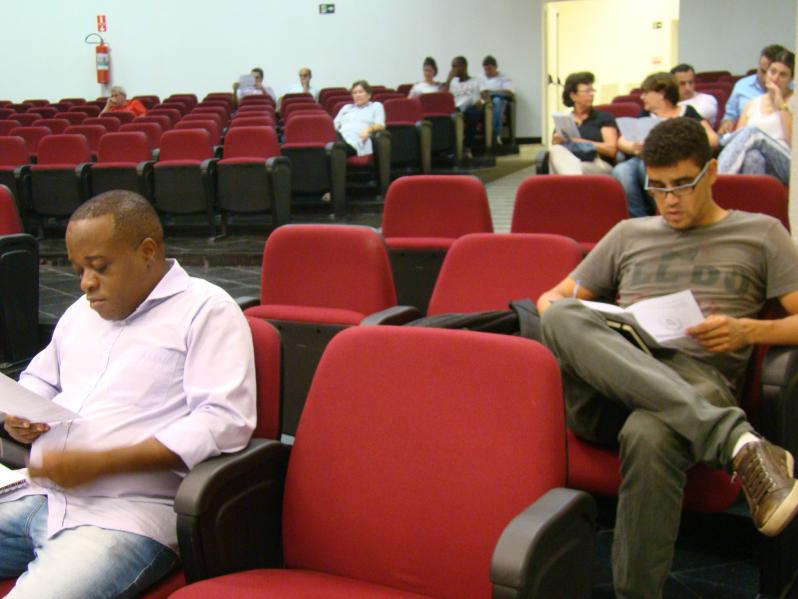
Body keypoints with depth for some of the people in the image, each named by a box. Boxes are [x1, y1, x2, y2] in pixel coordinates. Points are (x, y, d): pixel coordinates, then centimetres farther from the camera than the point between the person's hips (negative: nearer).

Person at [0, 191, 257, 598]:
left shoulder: (207, 310, -1)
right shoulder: (81, 312, 23)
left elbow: (225, 422, -13)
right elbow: (39, 379, 38)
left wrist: (99, 463, -16)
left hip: (125, 514, -7)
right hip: (35, 495, 7)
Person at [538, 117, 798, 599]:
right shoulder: (629, 235, 30)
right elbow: (552, 297, 29)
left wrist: (747, 331, -8)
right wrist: (566, 323, 5)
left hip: (698, 379, -3)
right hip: (606, 392, 3)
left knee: (649, 434, -42)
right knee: (564, 316, -33)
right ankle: (736, 439, -44)